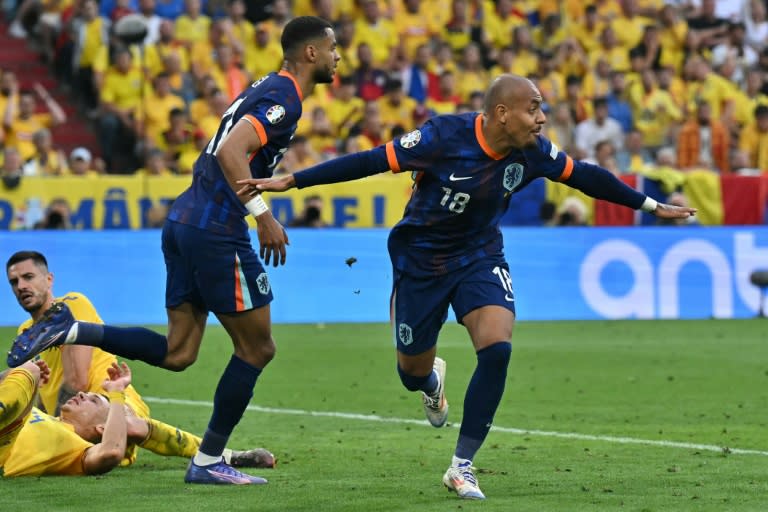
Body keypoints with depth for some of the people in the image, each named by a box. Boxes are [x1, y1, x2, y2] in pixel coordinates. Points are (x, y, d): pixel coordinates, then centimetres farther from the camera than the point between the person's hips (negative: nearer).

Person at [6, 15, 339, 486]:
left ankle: (69, 330, 0)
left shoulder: (265, 91, 19)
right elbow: (231, 152, -24)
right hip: (216, 231, -9)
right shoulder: (284, 99, -11)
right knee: (257, 348, 2)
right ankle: (209, 462, 6)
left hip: (185, 221, 9)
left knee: (176, 354, 9)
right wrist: (263, 214, -25)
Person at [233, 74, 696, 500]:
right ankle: (433, 381, 54)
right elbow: (373, 161, -24)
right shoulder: (445, 137, -26)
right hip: (421, 262, -3)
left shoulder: (531, 151, -13)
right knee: (413, 372, 11)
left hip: (480, 259, 3)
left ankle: (462, 467, -10)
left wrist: (651, 206, 10)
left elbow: (585, 176, 2)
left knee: (497, 349, -22)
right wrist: (290, 182, -25)